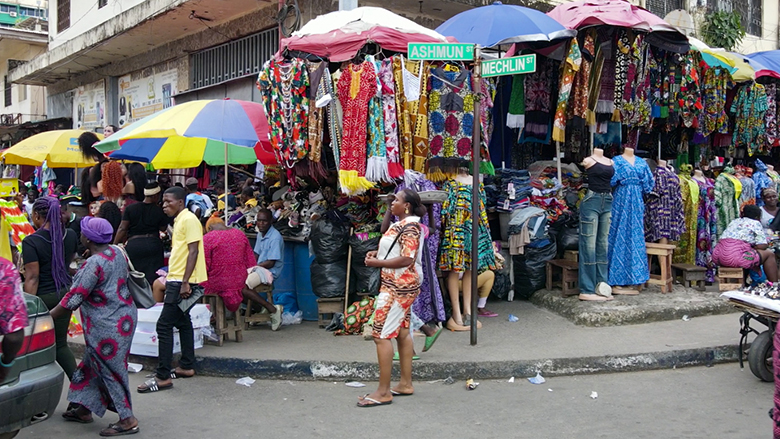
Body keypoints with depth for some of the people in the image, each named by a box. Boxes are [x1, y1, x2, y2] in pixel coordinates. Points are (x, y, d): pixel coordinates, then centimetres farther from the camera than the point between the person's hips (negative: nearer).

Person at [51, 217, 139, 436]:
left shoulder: (94, 264, -22)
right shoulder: (116, 252, 3)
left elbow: (73, 299, -19)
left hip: (108, 325, -9)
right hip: (123, 315, 9)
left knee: (109, 368, 1)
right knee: (93, 363, 20)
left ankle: (127, 420, 8)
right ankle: (84, 409, 33)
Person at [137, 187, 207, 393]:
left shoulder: (189, 220, -14)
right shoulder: (179, 220, 17)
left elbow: (193, 251, -20)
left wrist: (185, 282, -24)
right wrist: (170, 279, 22)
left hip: (183, 281, -11)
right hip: (177, 280, 11)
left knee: (164, 325, -11)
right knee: (182, 321, 16)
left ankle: (163, 377, -9)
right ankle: (187, 366, 25)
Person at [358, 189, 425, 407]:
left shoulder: (409, 226, -17)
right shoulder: (402, 224, 14)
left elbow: (407, 259, -24)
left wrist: (377, 263, -18)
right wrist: (378, 253, 8)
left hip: (398, 286, -11)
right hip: (399, 285, 11)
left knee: (381, 335, -10)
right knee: (402, 332, 14)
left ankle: (383, 392, -7)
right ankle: (405, 383, 22)